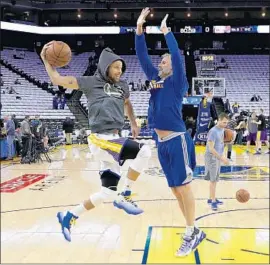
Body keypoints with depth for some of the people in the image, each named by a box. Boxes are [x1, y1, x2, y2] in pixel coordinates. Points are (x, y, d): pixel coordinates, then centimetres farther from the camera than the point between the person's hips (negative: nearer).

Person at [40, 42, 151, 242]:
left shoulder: (123, 86, 16)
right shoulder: (91, 82, 0)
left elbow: (127, 103, 36)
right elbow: (57, 80, 4)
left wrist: (134, 124, 27)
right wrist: (45, 59, 1)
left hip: (113, 140, 7)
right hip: (101, 140, -7)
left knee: (108, 192, 10)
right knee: (144, 151, -23)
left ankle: (69, 217, 25)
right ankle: (125, 196, -9)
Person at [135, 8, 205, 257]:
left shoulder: (177, 81, -1)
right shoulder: (155, 78, 15)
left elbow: (177, 56, -15)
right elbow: (142, 56, 13)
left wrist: (166, 31, -7)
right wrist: (139, 28, 8)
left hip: (177, 140, -7)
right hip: (162, 143, 7)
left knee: (184, 186, -4)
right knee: (175, 189, 9)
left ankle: (191, 234, 5)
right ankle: (194, 231, 20)